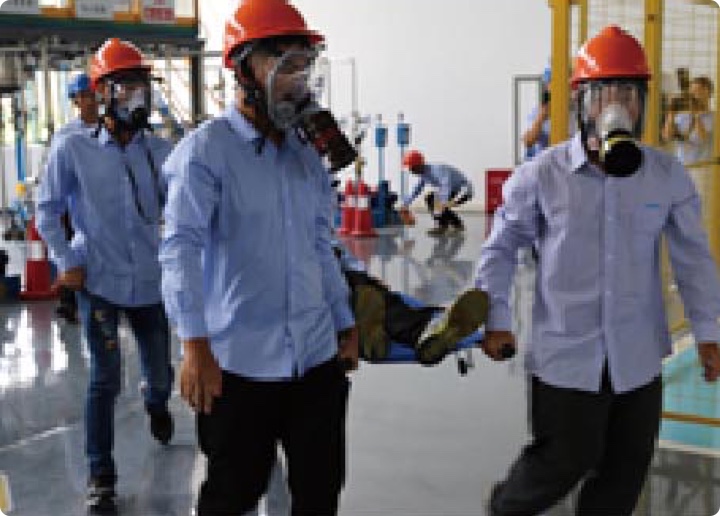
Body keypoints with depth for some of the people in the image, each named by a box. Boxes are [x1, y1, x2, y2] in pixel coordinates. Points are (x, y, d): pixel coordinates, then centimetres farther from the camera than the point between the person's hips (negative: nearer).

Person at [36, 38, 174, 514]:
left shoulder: (161, 152, -2)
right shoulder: (73, 149, -9)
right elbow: (48, 210, 1)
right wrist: (67, 263, -3)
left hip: (151, 283, 3)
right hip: (99, 284, -3)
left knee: (160, 371, 16)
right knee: (105, 381, -3)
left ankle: (156, 404, 54)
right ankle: (101, 477, 14)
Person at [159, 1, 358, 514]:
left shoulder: (307, 155, 11)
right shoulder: (206, 149, -10)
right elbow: (182, 248, -20)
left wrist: (346, 325, 19)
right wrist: (196, 345, -29)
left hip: (318, 356, 6)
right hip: (240, 361, -6)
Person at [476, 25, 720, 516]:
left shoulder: (669, 176, -3)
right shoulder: (542, 175, -9)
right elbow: (501, 246, 2)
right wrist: (496, 320, 0)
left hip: (638, 356, 3)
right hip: (565, 354, -3)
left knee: (627, 468, 13)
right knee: (565, 460, 7)